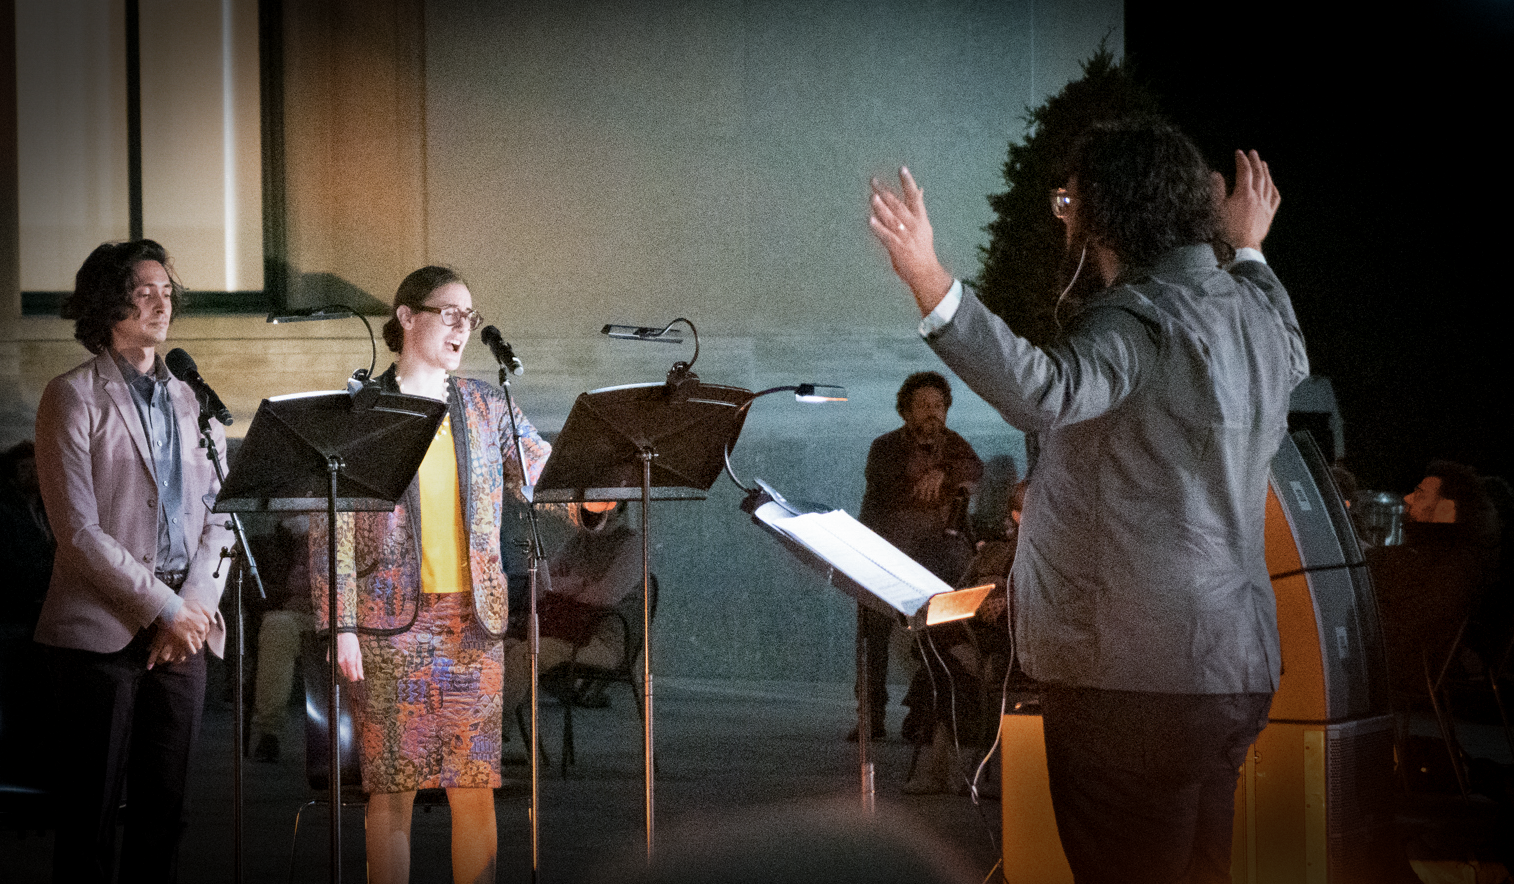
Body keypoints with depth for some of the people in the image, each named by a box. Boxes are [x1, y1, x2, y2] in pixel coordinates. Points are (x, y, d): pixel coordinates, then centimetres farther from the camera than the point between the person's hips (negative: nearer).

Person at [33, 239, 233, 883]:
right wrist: (164, 608, -11)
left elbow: (218, 515, 12)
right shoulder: (72, 397, -2)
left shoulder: (191, 401, 15)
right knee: (91, 812, -1)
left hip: (182, 632, 5)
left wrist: (196, 605, -5)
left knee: (165, 807, 6)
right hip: (102, 632, -5)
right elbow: (78, 531, -10)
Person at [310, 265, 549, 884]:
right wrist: (340, 625, -10)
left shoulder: (486, 405, 12)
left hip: (473, 619, 3)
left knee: (475, 785, 3)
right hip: (392, 618, -3)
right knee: (393, 786, -1)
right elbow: (332, 526, -3)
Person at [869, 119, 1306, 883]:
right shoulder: (1251, 309, 13)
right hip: (1234, 666, 10)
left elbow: (1046, 392, -37)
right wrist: (1248, 250, 50)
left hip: (1135, 675, -9)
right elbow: (1290, 357, 38)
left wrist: (931, 283, -45)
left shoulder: (1133, 317, -17)